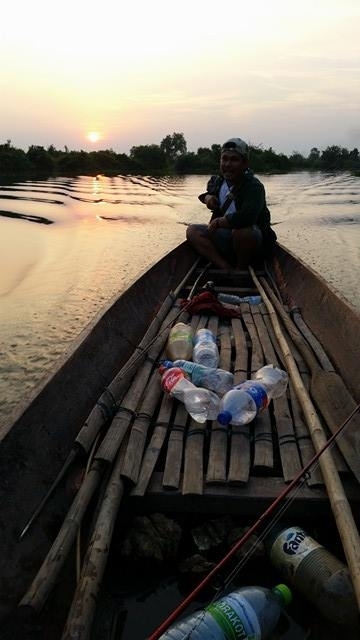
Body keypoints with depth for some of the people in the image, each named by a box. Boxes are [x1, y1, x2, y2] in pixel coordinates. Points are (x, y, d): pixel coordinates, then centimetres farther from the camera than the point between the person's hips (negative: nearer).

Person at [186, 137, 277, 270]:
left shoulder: (254, 186, -21)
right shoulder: (217, 181, 2)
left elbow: (246, 217, -39)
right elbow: (210, 191, 28)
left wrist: (218, 222, -23)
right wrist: (207, 197, 2)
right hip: (225, 237, 8)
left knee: (242, 230, -39)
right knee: (192, 231, -6)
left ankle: (241, 269, -10)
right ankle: (227, 269, -21)